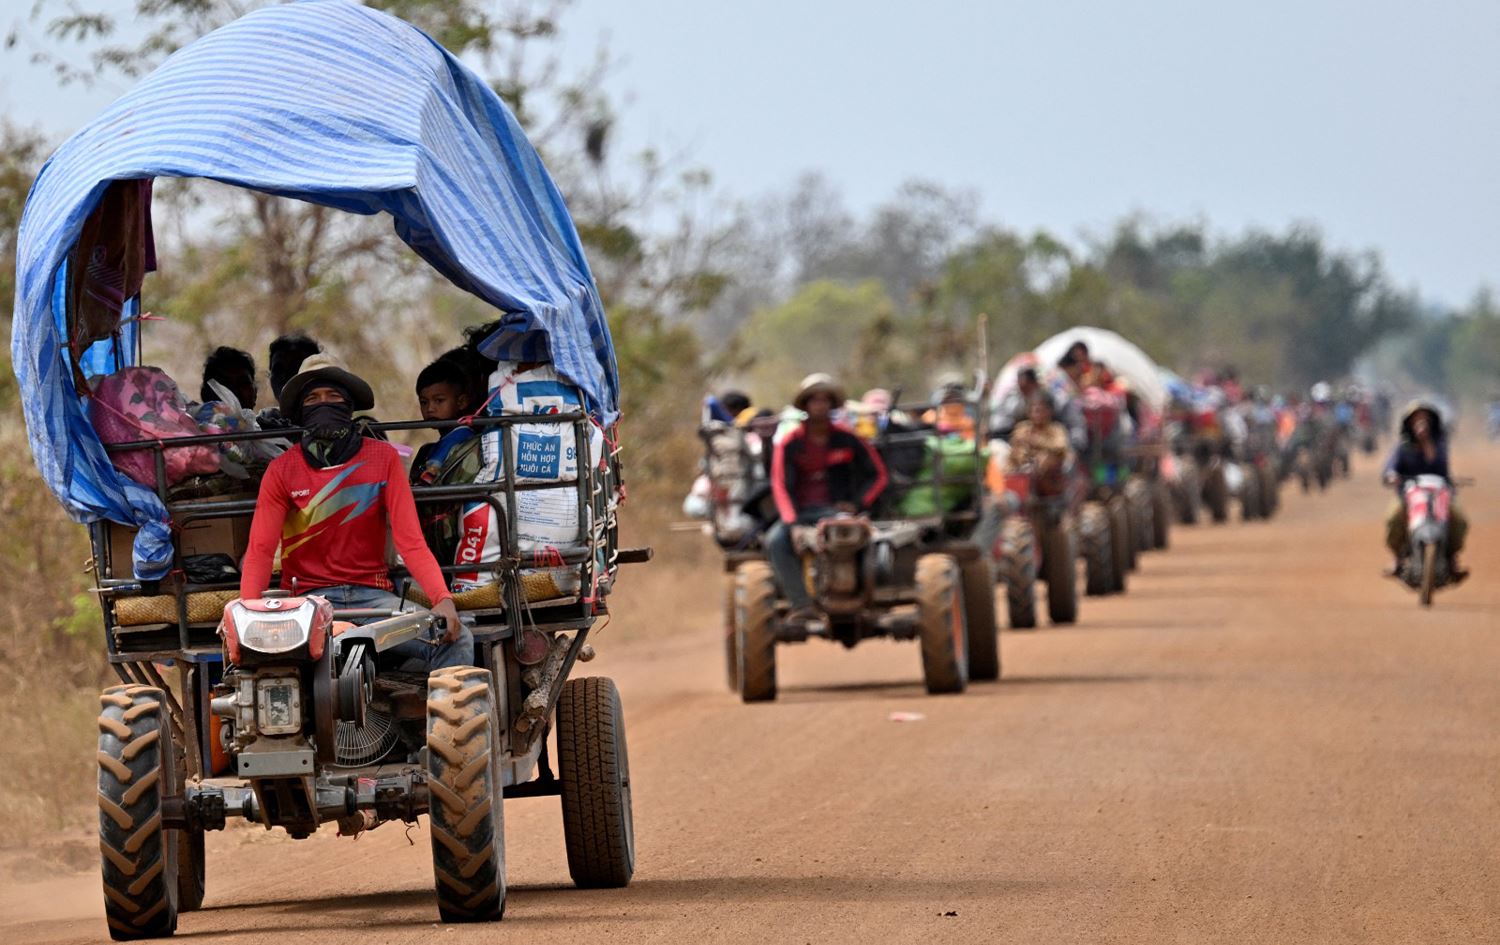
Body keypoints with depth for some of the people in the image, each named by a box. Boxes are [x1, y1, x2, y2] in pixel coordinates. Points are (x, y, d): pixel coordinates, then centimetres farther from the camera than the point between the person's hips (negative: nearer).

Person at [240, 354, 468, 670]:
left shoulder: (382, 458, 6)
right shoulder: (282, 470, 4)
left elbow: (411, 541, -2)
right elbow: (260, 550, -3)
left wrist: (443, 599, -19)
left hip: (372, 595, 1)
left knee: (455, 640, -23)